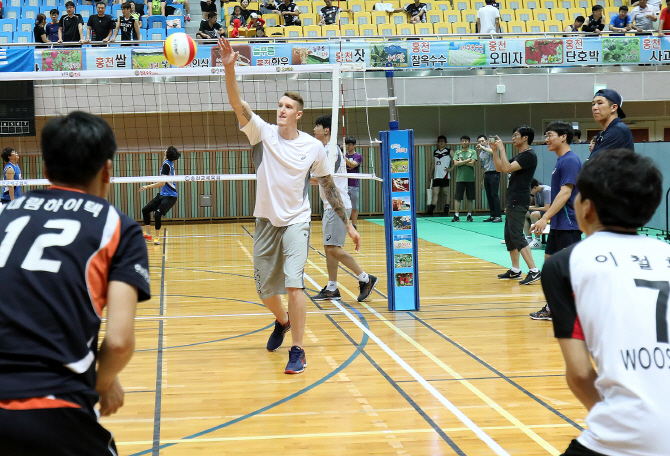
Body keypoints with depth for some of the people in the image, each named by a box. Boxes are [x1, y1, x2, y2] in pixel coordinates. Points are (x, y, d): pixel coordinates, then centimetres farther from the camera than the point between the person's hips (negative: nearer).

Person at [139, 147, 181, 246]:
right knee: (145, 210, 8)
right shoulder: (169, 163, 8)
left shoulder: (166, 164, -18)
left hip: (170, 196, -10)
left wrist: (148, 186, -19)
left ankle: (157, 237, -5)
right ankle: (148, 235, 14)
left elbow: (162, 183, -22)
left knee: (157, 214, -22)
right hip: (163, 194, 10)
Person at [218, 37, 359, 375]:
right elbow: (239, 106, -20)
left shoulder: (313, 147, -3)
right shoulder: (263, 133, -4)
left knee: (293, 283, -19)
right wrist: (229, 68, -35)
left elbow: (329, 186, 7)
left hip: (296, 222, -2)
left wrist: (348, 224, 7)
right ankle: (282, 322, 47)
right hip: (265, 221, 2)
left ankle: (297, 351, -9)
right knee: (265, 290, 13)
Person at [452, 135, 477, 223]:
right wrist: (467, 161, -7)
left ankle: (469, 215, 11)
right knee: (457, 197, -4)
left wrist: (461, 161, -3)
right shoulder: (457, 152, 9)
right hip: (460, 178, 1)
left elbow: (472, 163, -8)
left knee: (470, 198, 3)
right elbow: (455, 163, -4)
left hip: (470, 178, -1)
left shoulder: (472, 152, 5)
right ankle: (456, 215, -2)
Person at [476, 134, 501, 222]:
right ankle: (492, 215, 12)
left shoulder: (490, 148, -4)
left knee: (494, 195, -11)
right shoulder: (481, 154, 17)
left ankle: (498, 216, -11)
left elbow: (493, 151, -30)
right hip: (486, 175, 8)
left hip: (494, 173, -8)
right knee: (489, 196, 7)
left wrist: (483, 147, -27)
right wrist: (482, 179, 20)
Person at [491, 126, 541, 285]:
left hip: (519, 201, -11)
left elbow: (507, 168, -24)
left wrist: (502, 148, -16)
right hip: (513, 201, 11)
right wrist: (495, 150, 12)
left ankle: (534, 271, -19)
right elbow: (500, 168, 22)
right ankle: (515, 271, 20)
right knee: (509, 236, 14)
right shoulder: (520, 155, 18)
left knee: (516, 235, -15)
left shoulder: (529, 155, -13)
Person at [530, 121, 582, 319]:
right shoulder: (561, 161, 15)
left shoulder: (570, 161, -15)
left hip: (568, 225, -10)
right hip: (558, 224, 10)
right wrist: (547, 217, 22)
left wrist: (545, 217, -26)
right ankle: (553, 308, 22)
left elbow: (565, 193, -23)